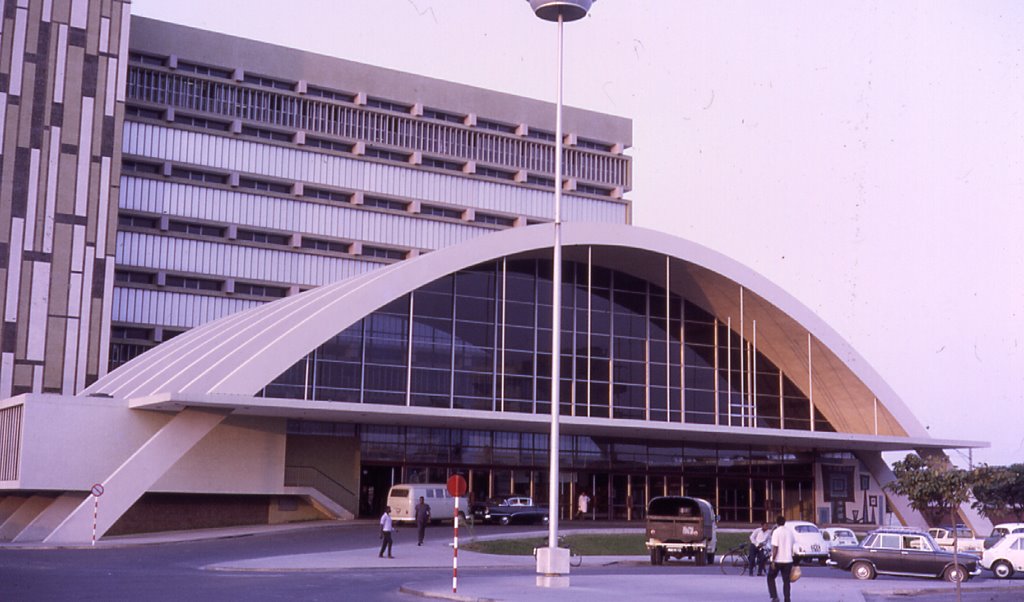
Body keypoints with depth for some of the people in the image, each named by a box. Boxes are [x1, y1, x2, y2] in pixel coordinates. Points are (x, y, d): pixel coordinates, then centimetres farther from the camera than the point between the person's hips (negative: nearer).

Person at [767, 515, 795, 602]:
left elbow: (775, 548, -16)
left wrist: (773, 561, -13)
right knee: (786, 581, 9)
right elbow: (791, 547, 15)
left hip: (778, 560, -5)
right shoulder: (790, 532, 8)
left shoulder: (776, 532, -11)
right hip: (788, 560, 5)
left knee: (771, 578, 11)